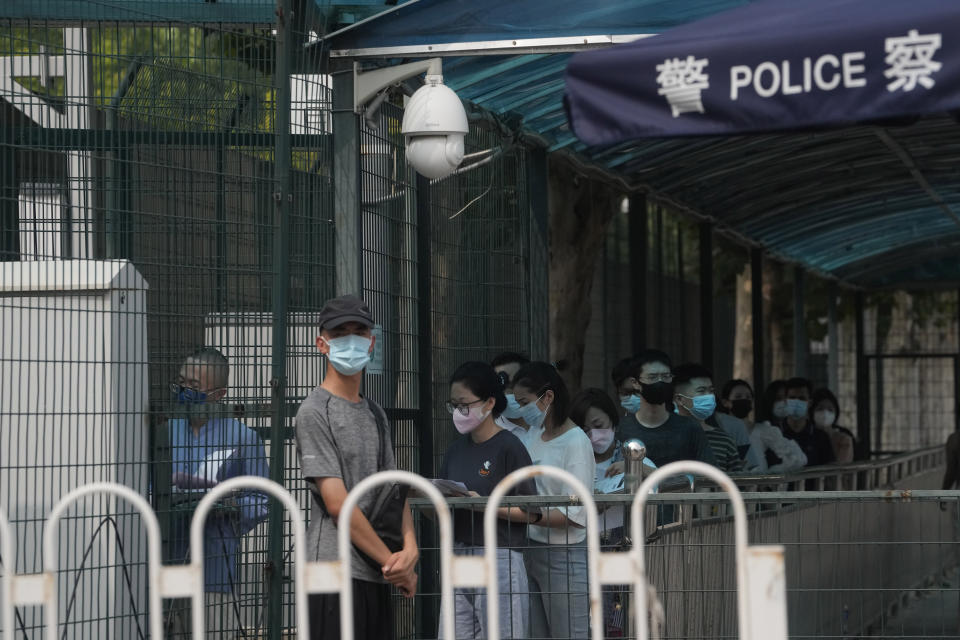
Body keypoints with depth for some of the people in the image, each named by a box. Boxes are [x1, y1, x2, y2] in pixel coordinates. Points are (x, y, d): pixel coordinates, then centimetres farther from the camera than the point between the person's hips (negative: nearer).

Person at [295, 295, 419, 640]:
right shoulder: (314, 411, -5)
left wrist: (410, 547, -5)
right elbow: (337, 503, -12)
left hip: (376, 575, 8)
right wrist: (391, 561, -10)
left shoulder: (374, 414, 19)